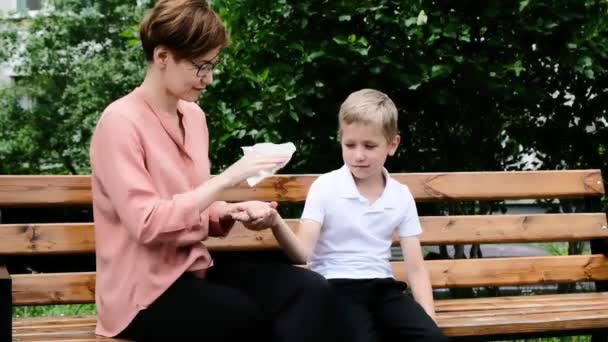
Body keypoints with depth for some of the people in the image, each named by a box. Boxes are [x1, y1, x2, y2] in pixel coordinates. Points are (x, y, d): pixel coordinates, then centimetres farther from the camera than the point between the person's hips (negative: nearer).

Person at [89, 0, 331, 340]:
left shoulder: (193, 115, 9)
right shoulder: (121, 122, -14)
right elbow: (147, 224, -23)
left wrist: (234, 211, -4)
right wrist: (226, 178, -22)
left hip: (195, 268, 7)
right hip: (145, 291, -7)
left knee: (309, 289, -14)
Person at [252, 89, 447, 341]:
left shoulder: (401, 197, 7)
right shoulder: (325, 187, -2)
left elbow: (415, 268, 8)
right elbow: (303, 253, -11)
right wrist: (277, 224, -32)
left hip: (382, 287, 3)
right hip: (336, 287, -3)